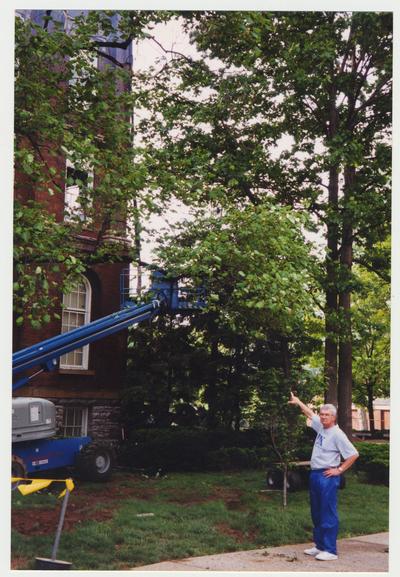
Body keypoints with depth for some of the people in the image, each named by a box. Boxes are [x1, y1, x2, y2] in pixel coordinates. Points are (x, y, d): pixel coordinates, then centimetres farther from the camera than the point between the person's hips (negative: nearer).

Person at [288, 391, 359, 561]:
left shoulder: (337, 434, -13)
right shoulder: (321, 427, 9)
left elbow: (353, 454, -14)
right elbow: (310, 413, 27)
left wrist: (339, 470, -11)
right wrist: (298, 402, 34)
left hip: (327, 477, -9)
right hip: (315, 475, 9)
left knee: (328, 514, -7)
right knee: (316, 513, 15)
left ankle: (330, 550, -3)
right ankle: (320, 546, 24)